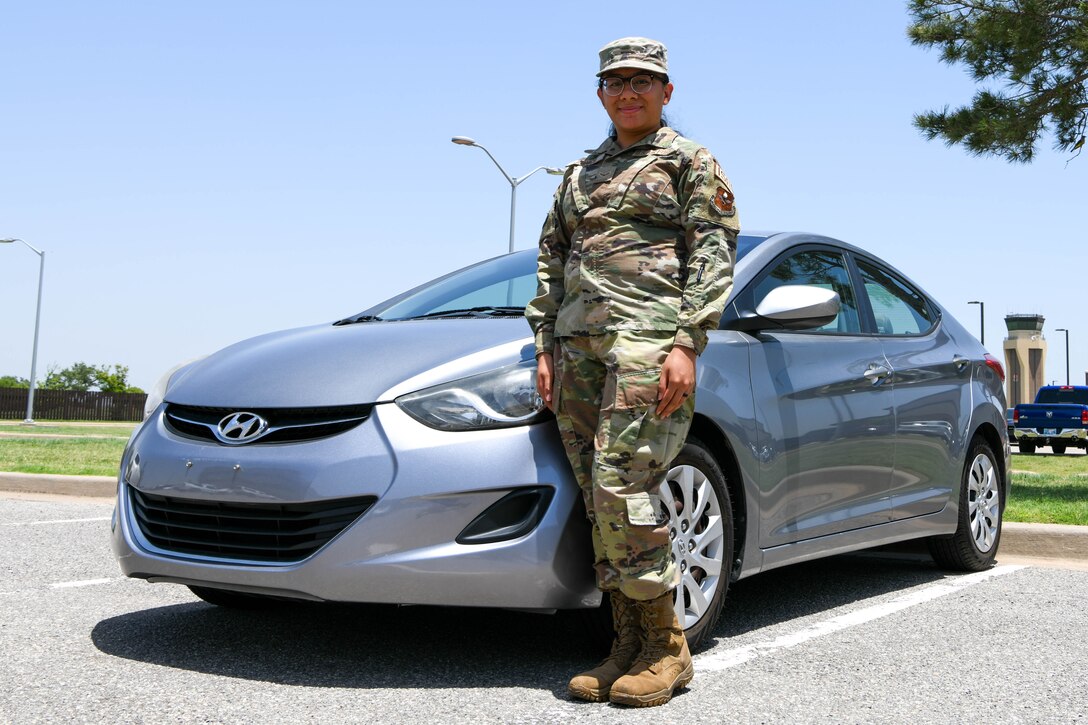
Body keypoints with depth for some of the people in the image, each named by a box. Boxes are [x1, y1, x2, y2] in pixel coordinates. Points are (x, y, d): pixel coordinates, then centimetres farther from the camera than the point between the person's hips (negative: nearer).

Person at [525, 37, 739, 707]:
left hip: (648, 337, -6)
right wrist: (546, 347, 10)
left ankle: (666, 645, -4)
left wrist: (687, 344, -14)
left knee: (623, 488, -16)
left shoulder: (691, 161, 9)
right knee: (603, 500, 2)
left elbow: (714, 255, -2)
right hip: (579, 343, 6)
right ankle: (630, 647, 8)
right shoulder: (579, 174, 24)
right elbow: (551, 262, 22)